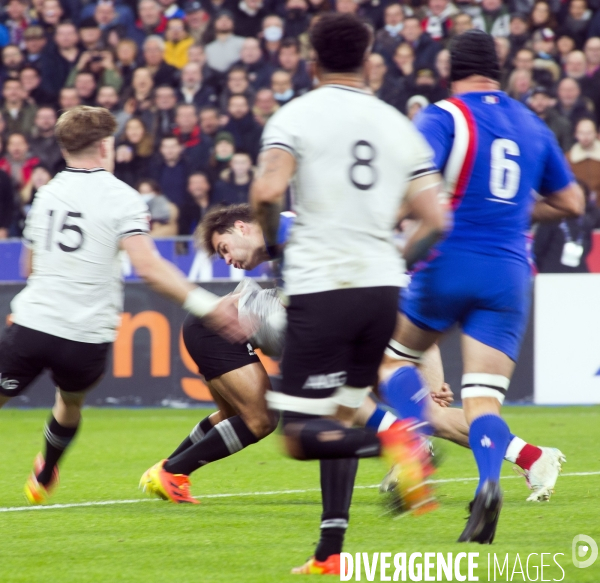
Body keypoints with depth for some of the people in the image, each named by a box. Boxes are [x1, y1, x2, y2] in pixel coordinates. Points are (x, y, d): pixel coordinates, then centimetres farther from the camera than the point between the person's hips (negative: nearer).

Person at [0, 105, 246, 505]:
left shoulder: (46, 194, 9)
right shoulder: (121, 198, -5)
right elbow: (148, 267, -18)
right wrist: (207, 306, -19)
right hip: (87, 337, -1)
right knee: (71, 403, 27)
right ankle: (44, 479, 48)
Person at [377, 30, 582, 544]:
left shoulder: (443, 116, -2)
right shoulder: (533, 126, 14)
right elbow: (570, 203, 22)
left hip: (451, 262, -3)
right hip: (510, 272, 3)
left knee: (392, 356, 19)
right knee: (484, 400, -1)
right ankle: (489, 479, -30)